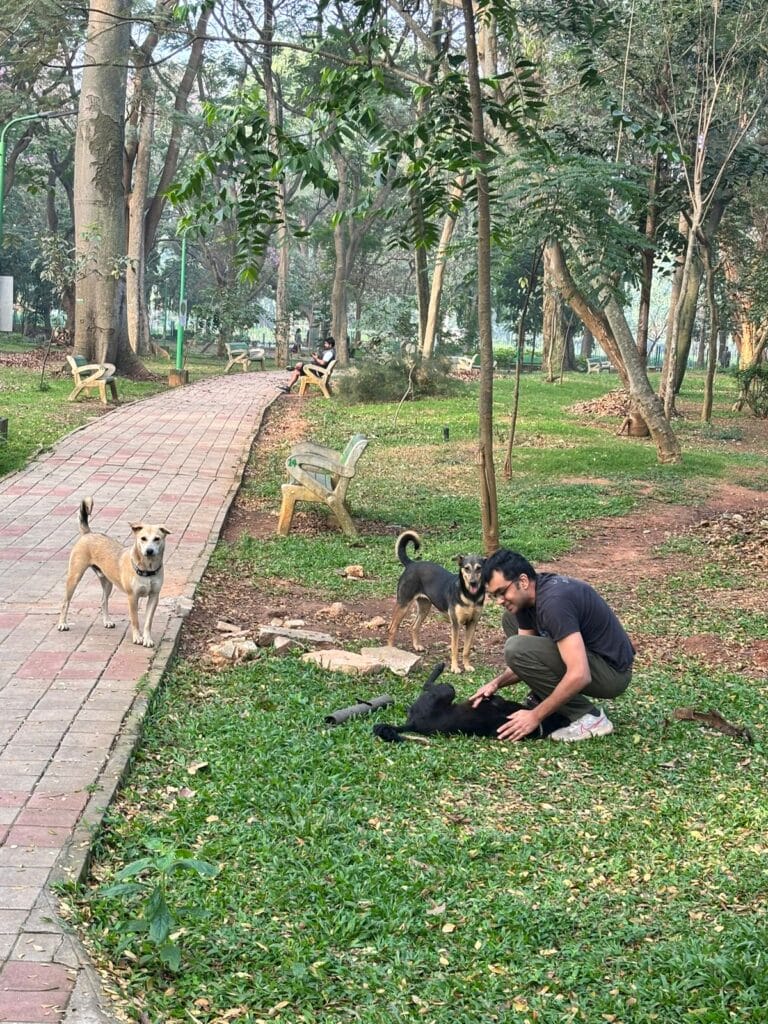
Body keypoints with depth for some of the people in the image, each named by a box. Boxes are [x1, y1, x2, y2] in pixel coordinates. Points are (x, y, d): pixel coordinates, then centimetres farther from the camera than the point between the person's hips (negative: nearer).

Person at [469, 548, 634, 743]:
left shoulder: (553, 601, -28)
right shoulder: (527, 596, 1)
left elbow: (579, 676, -33)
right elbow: (524, 662, 11)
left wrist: (536, 716, -25)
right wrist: (497, 683, -8)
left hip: (612, 671, -10)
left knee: (516, 648, -23)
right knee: (511, 619, 10)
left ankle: (587, 717, -13)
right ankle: (542, 699, 10)